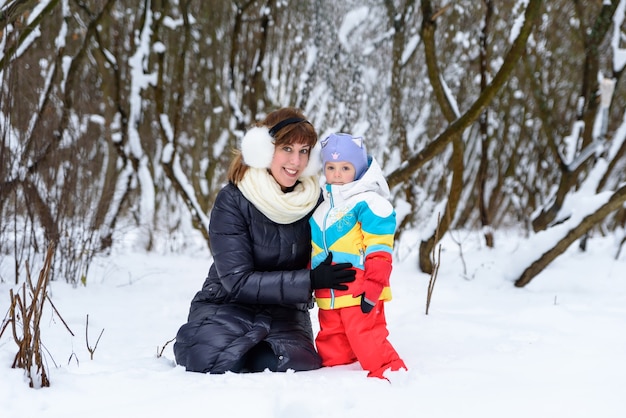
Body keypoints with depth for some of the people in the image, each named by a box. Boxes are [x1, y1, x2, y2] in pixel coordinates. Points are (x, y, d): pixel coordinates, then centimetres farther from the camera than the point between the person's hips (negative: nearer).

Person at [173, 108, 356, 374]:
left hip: (285, 312, 3)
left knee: (291, 363, -28)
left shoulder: (314, 199, -4)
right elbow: (237, 281, -20)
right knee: (217, 361, -31)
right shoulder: (232, 201, -15)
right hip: (229, 305, -2)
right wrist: (310, 280, -29)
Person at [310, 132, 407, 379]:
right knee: (331, 347, 15)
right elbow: (313, 252, 26)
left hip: (359, 294, -8)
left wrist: (373, 288, -18)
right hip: (328, 298, 8)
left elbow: (379, 252, -14)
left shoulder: (368, 203, -9)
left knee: (368, 340, -11)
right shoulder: (320, 208, 18)